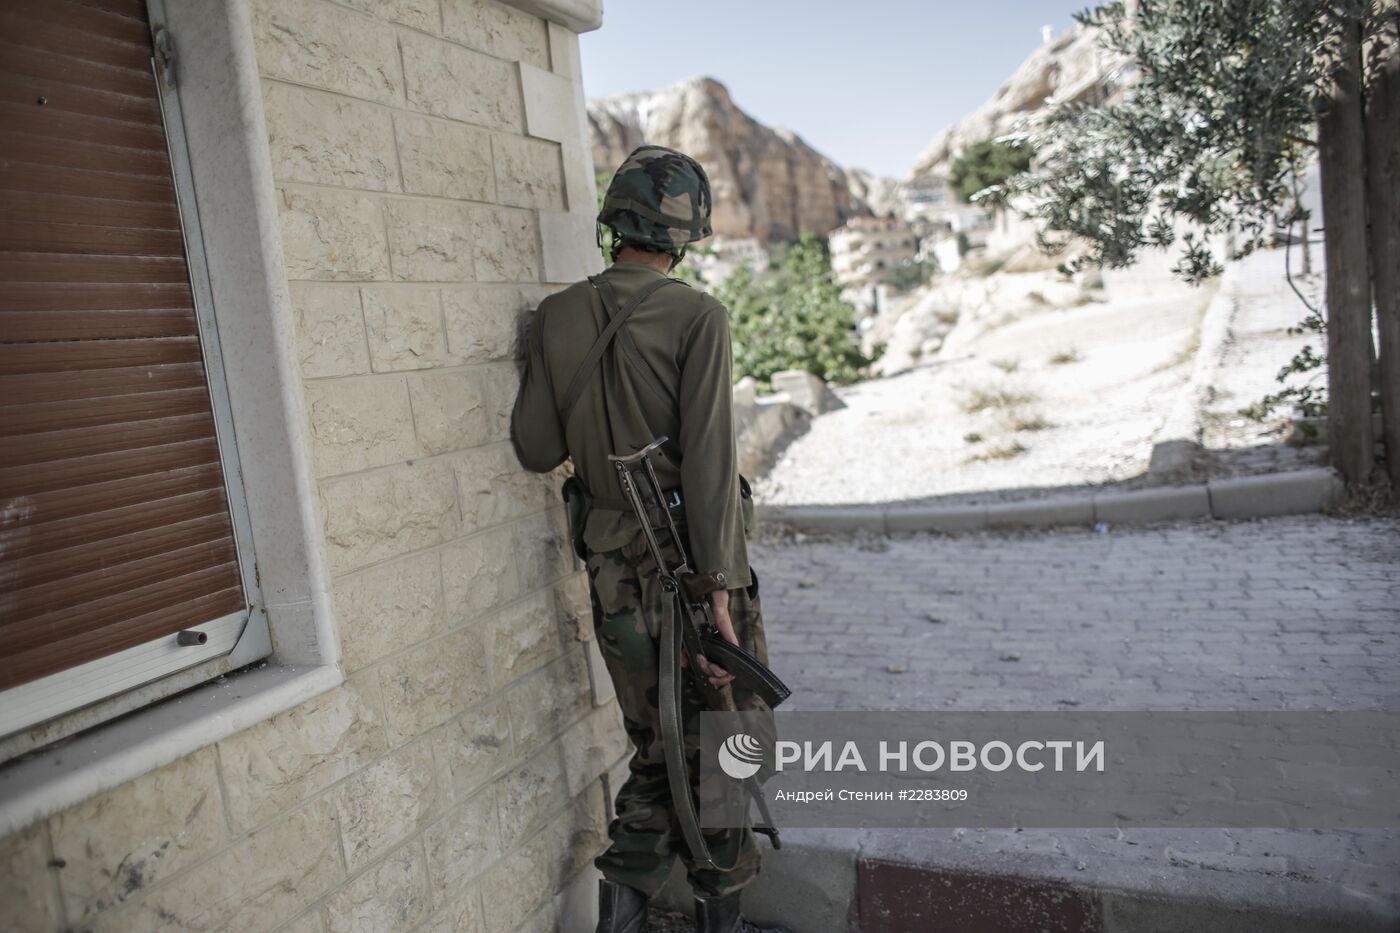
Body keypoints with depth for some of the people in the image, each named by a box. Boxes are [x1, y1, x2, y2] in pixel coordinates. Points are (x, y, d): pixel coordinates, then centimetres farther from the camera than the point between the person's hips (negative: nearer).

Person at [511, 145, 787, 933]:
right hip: (691, 561, -5)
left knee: (656, 747, 22)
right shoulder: (698, 317, -12)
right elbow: (708, 454, -21)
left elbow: (537, 449, 2)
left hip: (613, 567, 5)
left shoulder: (557, 317, 2)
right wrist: (719, 589, -20)